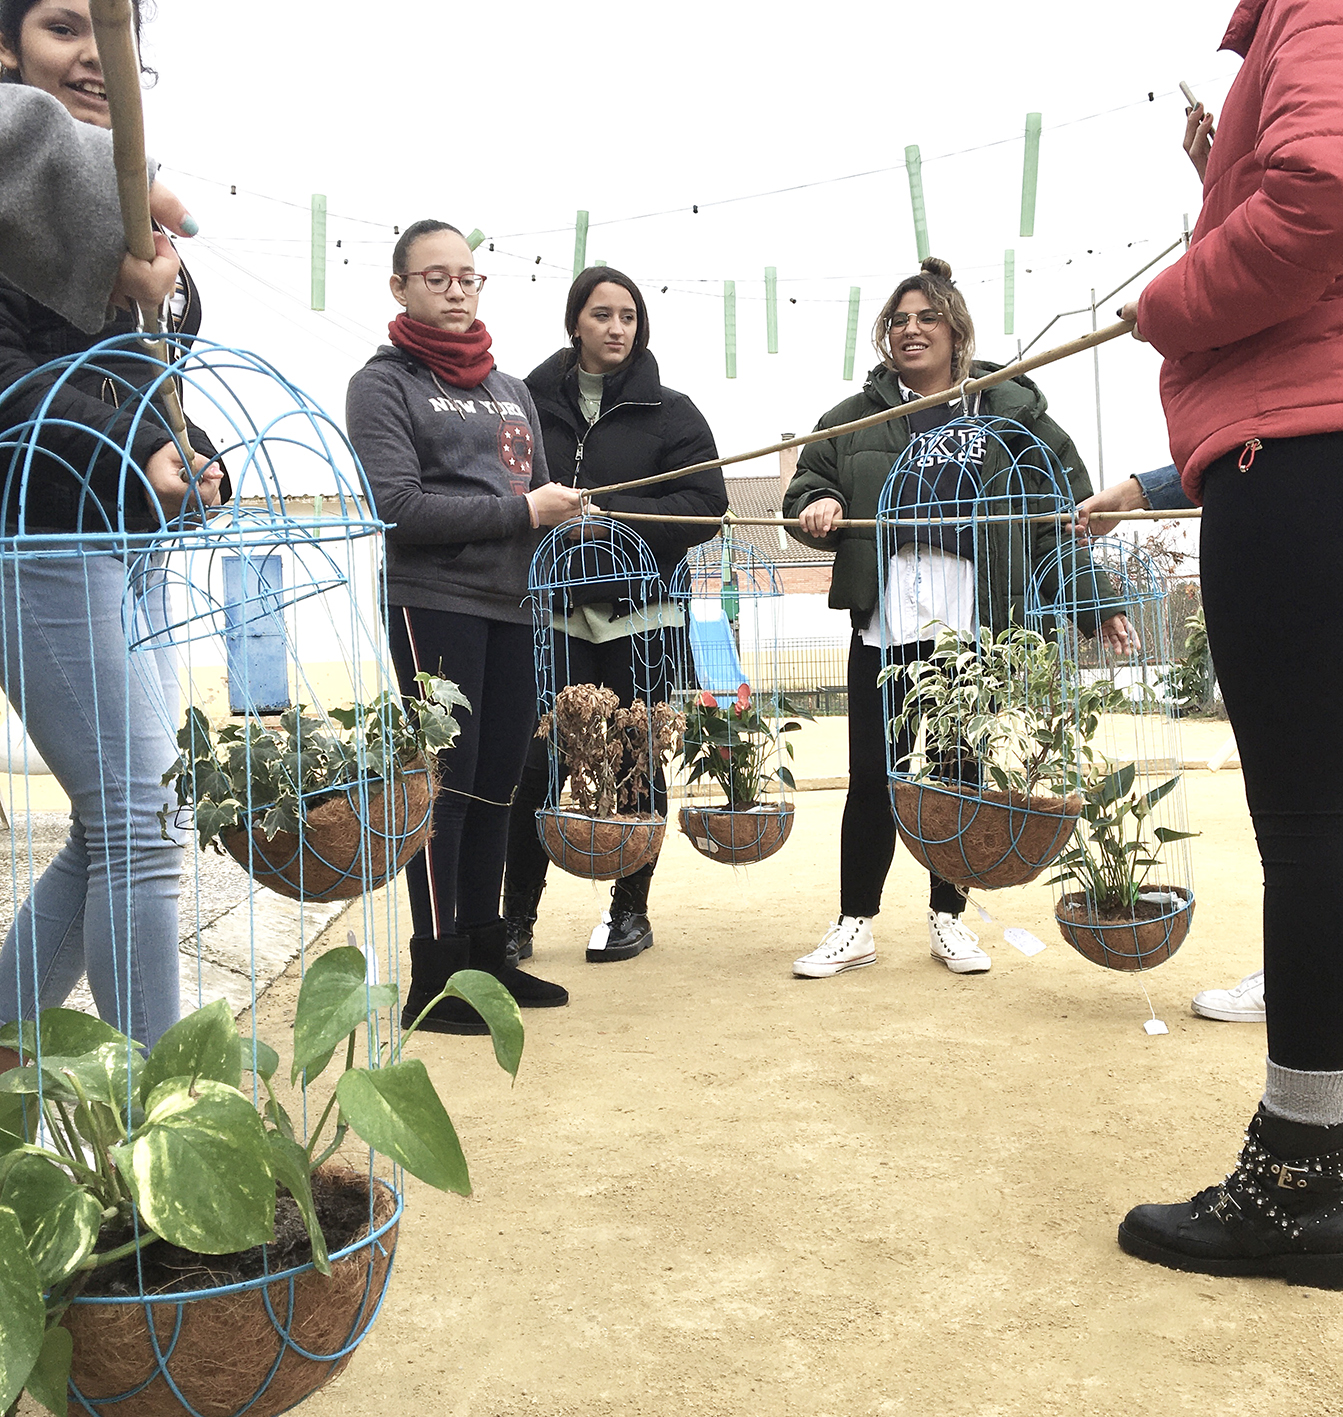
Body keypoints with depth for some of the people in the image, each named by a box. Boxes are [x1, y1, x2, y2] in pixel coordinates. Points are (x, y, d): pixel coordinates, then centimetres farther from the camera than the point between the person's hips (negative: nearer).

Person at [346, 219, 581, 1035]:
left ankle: (485, 955, 21)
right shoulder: (384, 385, 0)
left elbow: (547, 496, 25)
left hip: (513, 607, 6)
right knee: (450, 781, -5)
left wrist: (564, 507, 2)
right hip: (435, 605, -6)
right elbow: (399, 507, -13)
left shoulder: (511, 391, 20)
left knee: (497, 783, 10)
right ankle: (436, 979, 3)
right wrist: (520, 512, -13)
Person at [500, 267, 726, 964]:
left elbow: (706, 504, -5)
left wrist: (607, 513, -14)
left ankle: (630, 910, 22)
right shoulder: (533, 402, 7)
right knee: (536, 763, -4)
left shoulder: (669, 412, 4)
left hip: (637, 615, 0)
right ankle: (516, 918, 8)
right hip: (550, 610, 0)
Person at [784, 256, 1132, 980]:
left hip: (975, 627, 0)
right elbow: (806, 485, 17)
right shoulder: (853, 419, 13)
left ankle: (949, 918, 21)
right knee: (873, 776, 1)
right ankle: (854, 926, 12)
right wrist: (816, 506, -7)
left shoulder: (1012, 411, 10)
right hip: (883, 627, 0)